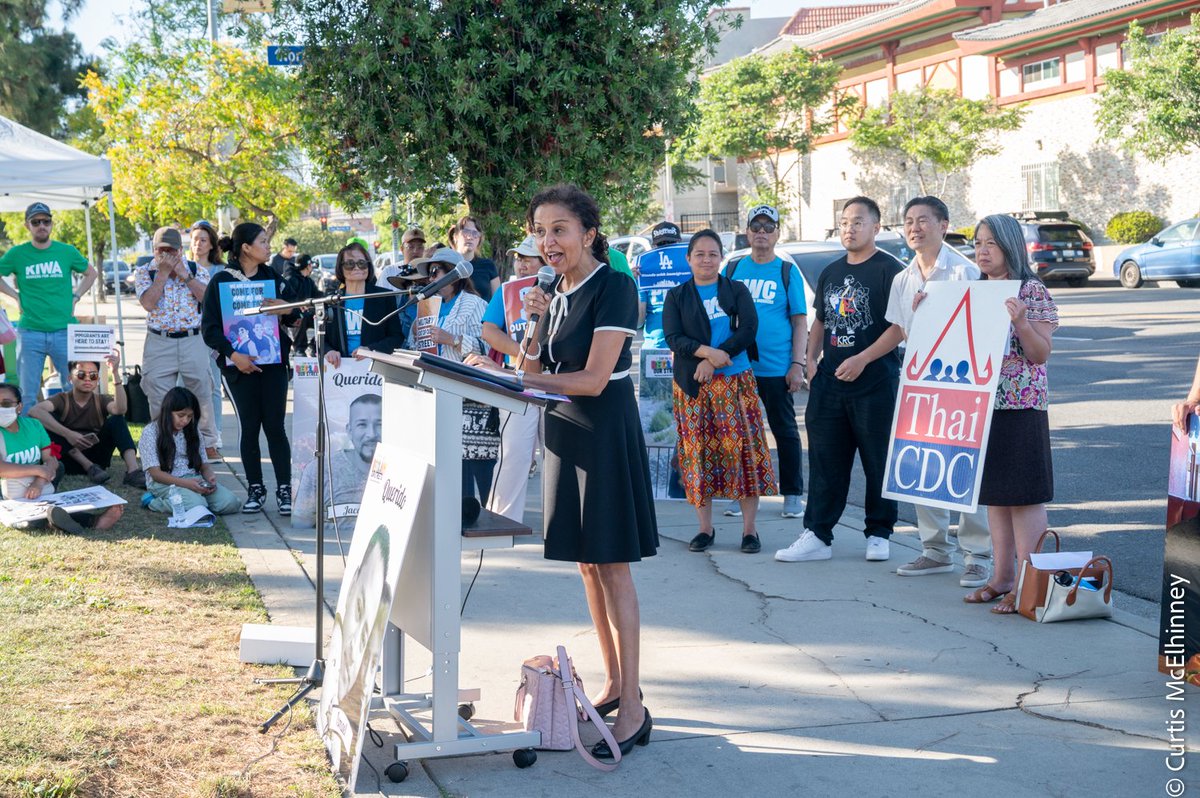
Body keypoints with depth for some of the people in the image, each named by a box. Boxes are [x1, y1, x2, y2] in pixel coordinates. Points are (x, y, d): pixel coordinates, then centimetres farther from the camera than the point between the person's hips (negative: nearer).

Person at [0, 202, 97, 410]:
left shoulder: (67, 251, 5)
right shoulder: (17, 254, 2)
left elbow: (90, 274, 20)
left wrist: (75, 296, 9)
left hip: (64, 331, 1)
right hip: (30, 332, -1)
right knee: (28, 394, 3)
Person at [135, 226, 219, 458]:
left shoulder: (197, 270, 6)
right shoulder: (144, 272, 4)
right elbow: (148, 303, -12)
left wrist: (184, 274, -12)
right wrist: (163, 273, -11)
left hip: (193, 341, 0)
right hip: (159, 343, 0)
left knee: (202, 393, 2)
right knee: (159, 400, 1)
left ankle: (208, 443, 14)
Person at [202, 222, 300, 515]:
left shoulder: (273, 277, 10)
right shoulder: (221, 281, -1)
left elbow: (296, 313, 15)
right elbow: (210, 328, -4)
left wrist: (287, 309, -9)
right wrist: (234, 355, -17)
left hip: (273, 362, 2)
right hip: (240, 365, -2)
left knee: (275, 425, -2)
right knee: (249, 427, 2)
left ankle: (284, 489, 2)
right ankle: (255, 489, 13)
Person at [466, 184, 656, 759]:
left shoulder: (613, 287, -13)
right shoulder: (556, 294, 11)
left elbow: (593, 379, -20)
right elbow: (535, 374, 11)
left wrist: (505, 378, -21)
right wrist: (535, 323, -5)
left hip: (605, 434, -8)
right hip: (563, 432, 8)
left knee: (612, 566, -7)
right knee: (587, 565, 12)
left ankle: (633, 708, -3)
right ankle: (612, 683, 23)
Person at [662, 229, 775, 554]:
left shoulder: (737, 290, 8)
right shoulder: (676, 296, 9)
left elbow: (748, 329, -4)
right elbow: (673, 337, -2)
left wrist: (713, 360, -14)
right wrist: (707, 352, -19)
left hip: (735, 380, -1)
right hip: (692, 384, 1)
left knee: (743, 448, -4)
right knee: (698, 451, 2)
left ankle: (749, 529, 1)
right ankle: (705, 529, 11)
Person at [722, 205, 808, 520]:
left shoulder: (787, 271, 3)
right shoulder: (733, 269, 8)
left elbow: (800, 322, 1)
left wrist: (797, 364, -8)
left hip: (776, 368, -2)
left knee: (785, 432, 5)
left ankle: (793, 495, 14)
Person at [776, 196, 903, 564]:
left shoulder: (889, 270, -5)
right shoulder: (831, 272, 16)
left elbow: (900, 327, -12)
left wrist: (862, 359, -18)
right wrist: (811, 359, 10)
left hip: (875, 382, -6)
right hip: (829, 383, 6)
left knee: (879, 463, 3)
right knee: (825, 461, 5)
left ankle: (879, 533, 14)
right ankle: (817, 535, 8)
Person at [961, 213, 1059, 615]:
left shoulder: (1033, 292, -6)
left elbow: (1041, 353, -9)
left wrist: (1021, 322, -26)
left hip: (1020, 407, -7)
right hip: (981, 405, 7)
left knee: (1023, 495, -3)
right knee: (993, 495, 11)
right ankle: (1002, 578, 19)